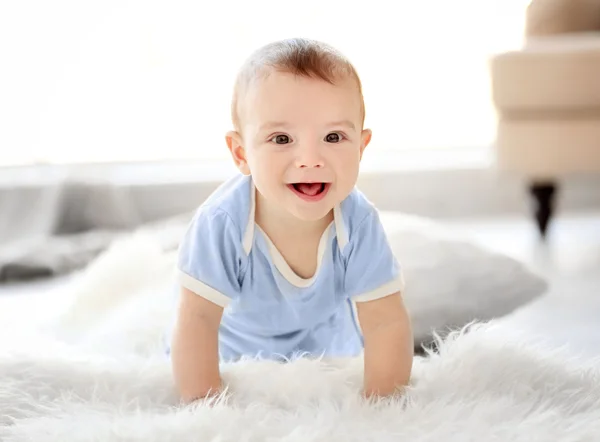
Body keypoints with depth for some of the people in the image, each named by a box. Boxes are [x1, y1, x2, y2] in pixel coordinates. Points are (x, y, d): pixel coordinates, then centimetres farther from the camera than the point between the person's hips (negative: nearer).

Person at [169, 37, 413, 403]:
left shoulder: (359, 222, -34)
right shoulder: (222, 223, -40)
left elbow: (386, 322, -27)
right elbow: (197, 317, -30)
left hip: (325, 340, 1)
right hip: (238, 342, -1)